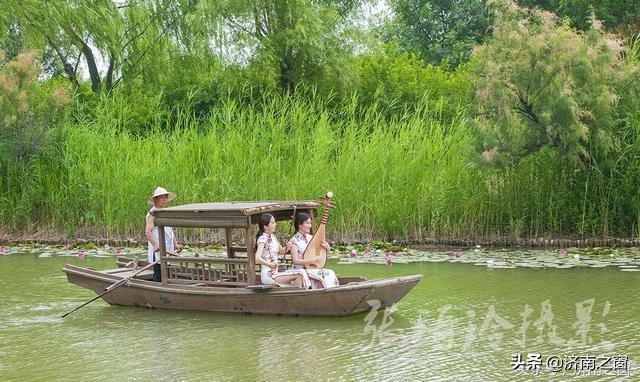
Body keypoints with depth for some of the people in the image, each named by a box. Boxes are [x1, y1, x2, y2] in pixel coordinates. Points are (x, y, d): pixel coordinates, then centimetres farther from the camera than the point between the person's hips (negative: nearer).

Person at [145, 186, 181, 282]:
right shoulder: (152, 213, -9)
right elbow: (148, 232, -21)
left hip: (167, 251, 8)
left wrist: (175, 244, 20)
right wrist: (155, 244, -35)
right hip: (157, 252, -8)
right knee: (158, 277, -11)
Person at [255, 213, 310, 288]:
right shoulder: (262, 239, -13)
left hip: (275, 273, 8)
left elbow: (281, 251, 25)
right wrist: (269, 264, -42)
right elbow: (257, 258, -26)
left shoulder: (273, 237, 13)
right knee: (299, 274, -18)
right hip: (268, 275, -8)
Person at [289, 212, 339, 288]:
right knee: (324, 274, -28)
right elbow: (295, 261, -14)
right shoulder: (294, 241, -6)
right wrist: (311, 261, -20)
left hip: (314, 269, 6)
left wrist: (327, 247, -2)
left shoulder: (310, 238, 13)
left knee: (330, 273, -22)